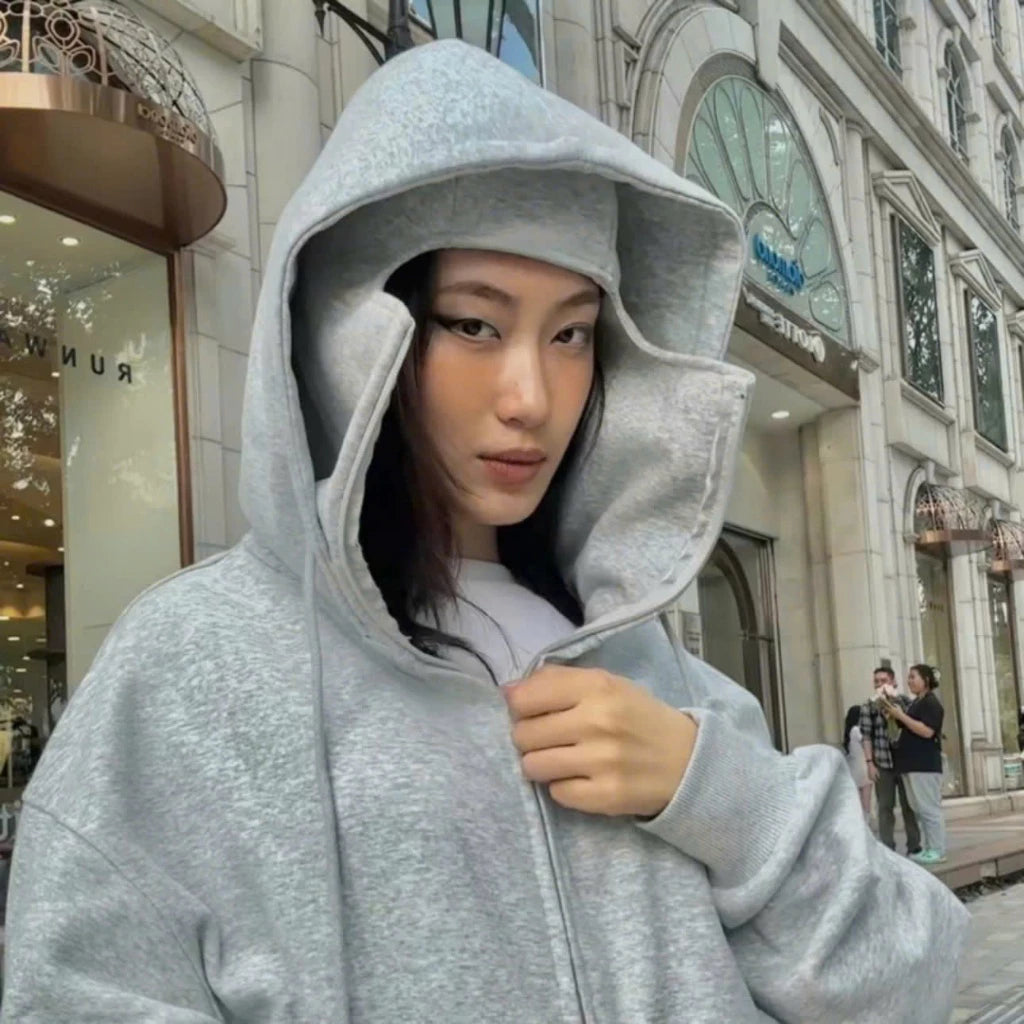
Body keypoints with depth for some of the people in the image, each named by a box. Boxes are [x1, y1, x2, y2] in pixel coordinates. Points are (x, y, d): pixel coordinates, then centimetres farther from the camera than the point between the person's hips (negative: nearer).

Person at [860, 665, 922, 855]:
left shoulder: (905, 701, 5)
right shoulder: (868, 706, 3)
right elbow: (866, 736, 1)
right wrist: (869, 762, -7)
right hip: (882, 764, 0)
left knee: (909, 805, 7)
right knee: (885, 807, 2)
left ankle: (914, 846, 16)